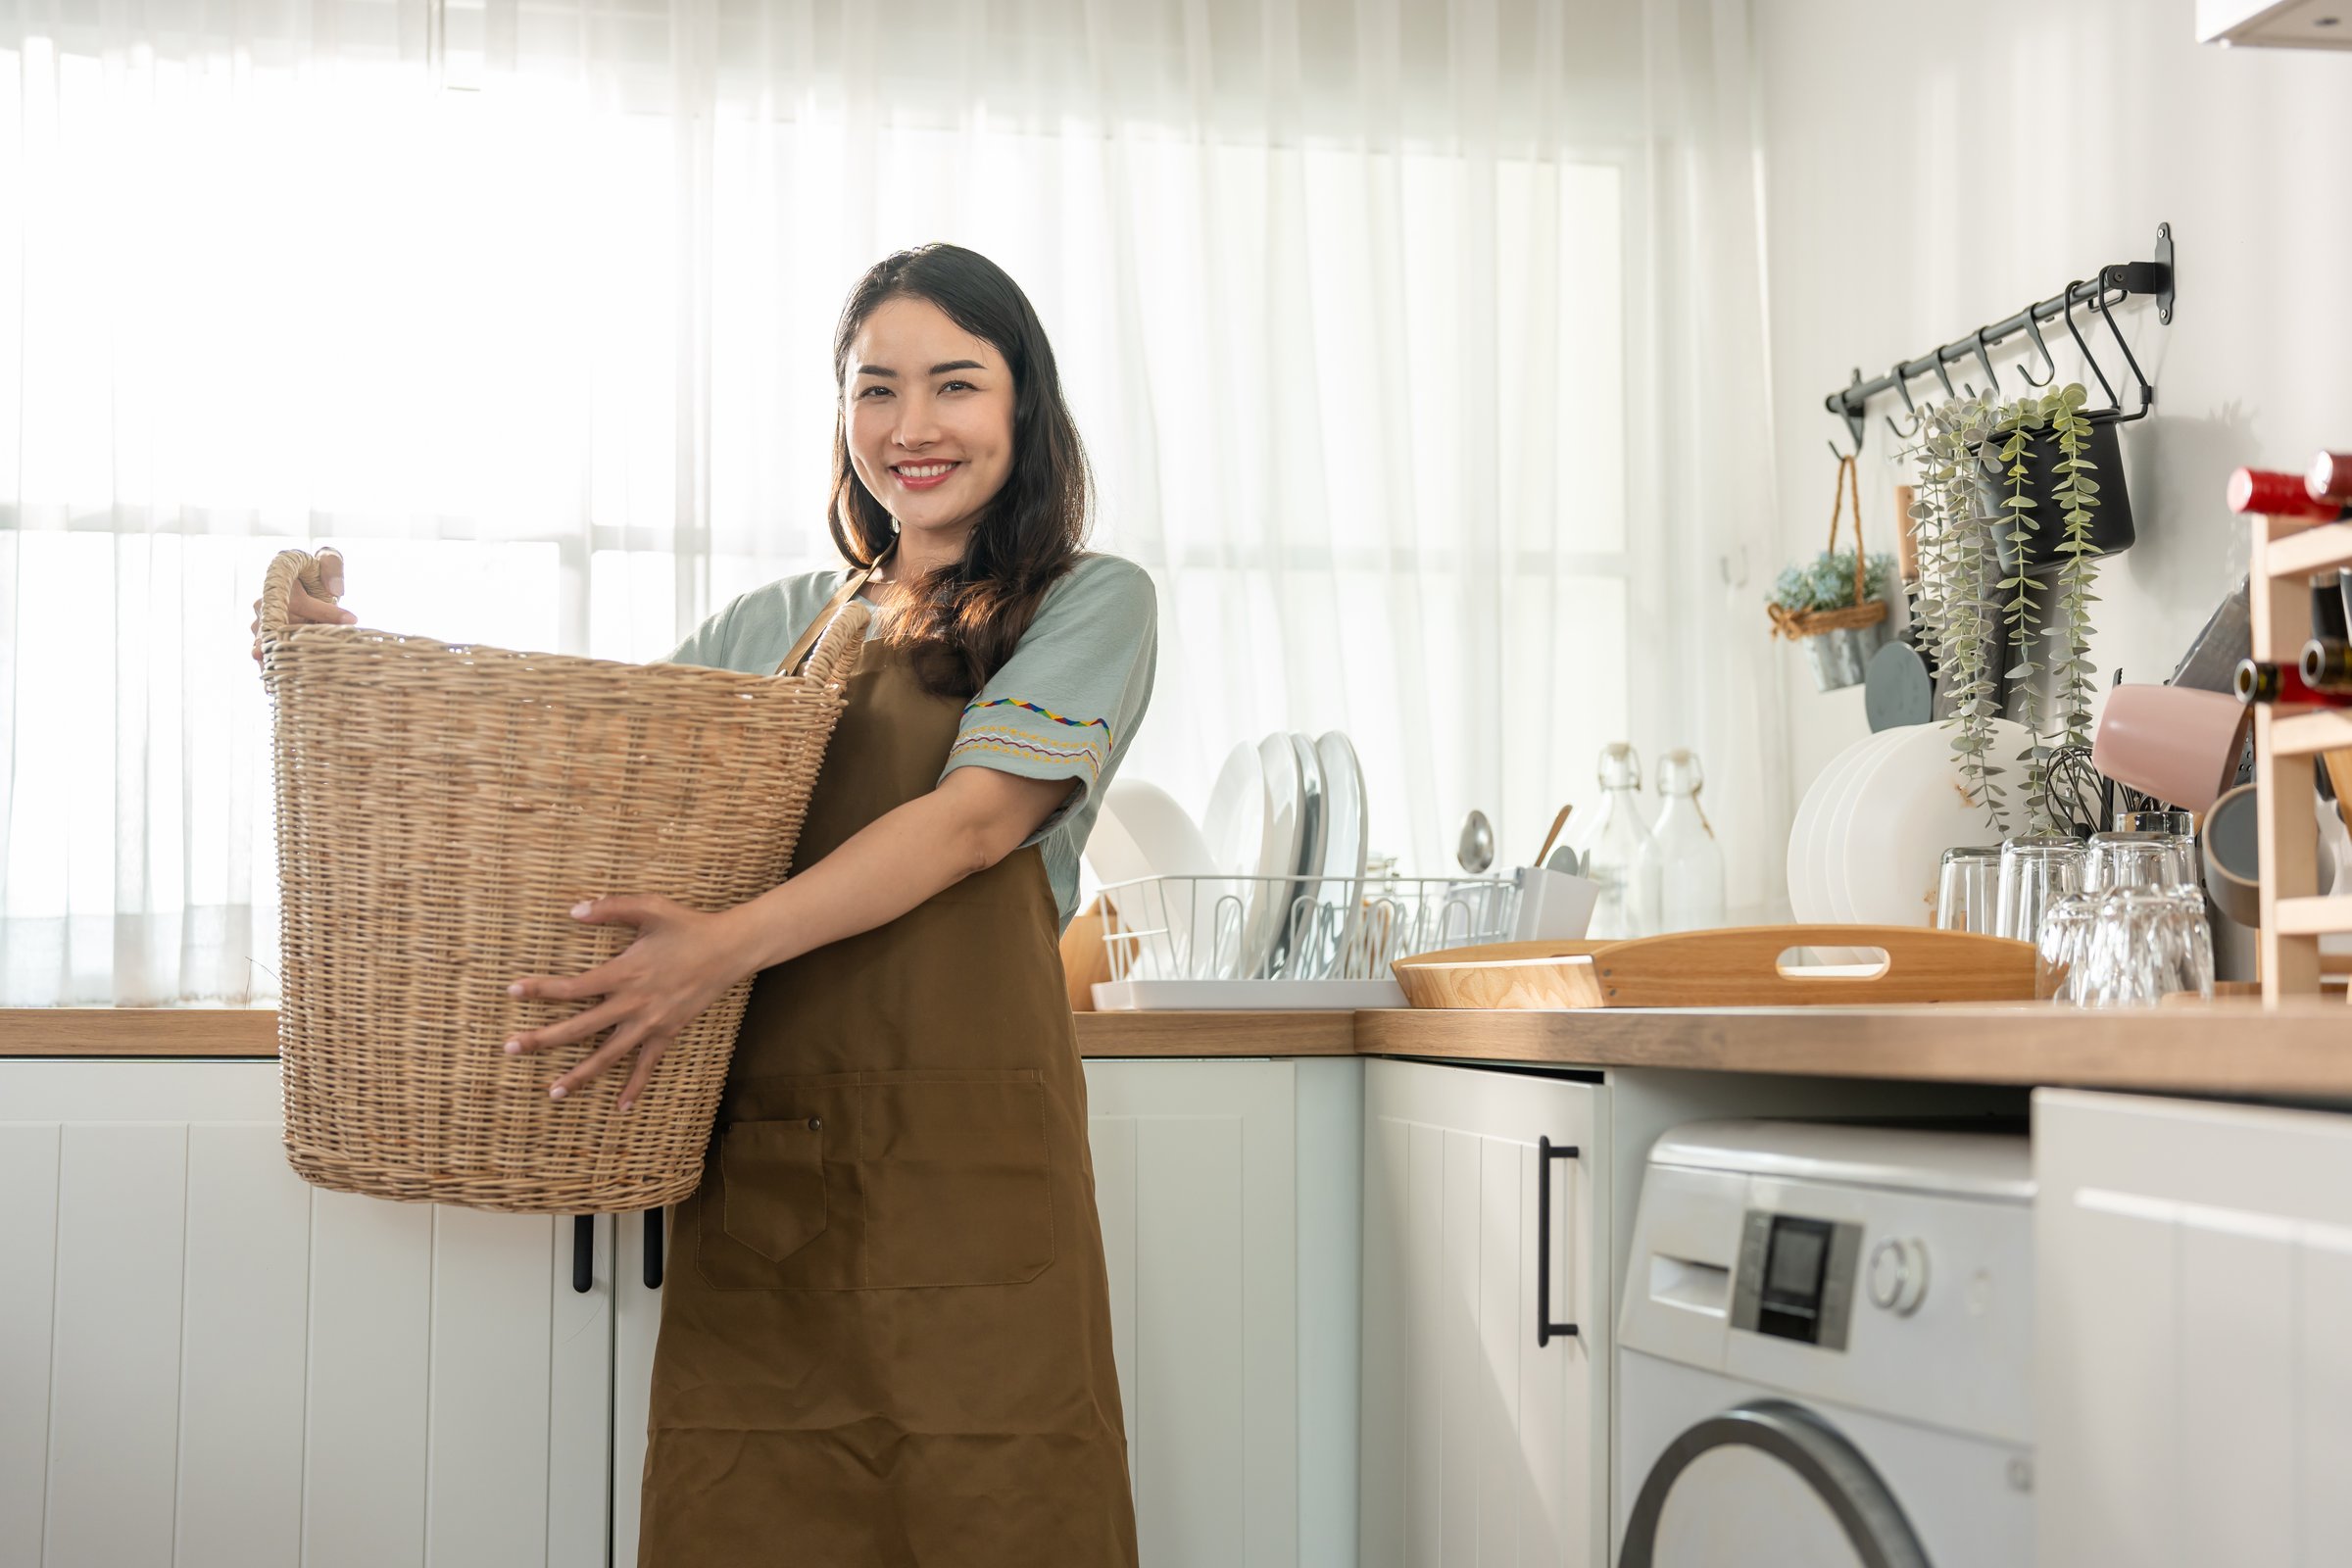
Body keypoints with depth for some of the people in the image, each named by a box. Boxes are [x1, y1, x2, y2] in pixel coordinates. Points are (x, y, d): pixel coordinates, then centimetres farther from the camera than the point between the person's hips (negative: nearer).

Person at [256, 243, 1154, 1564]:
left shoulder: (1091, 603, 7)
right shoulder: (776, 626, 21)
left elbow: (981, 814, -8)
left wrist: (730, 945, -21)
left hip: (962, 1152, -3)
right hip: (760, 1153, 4)